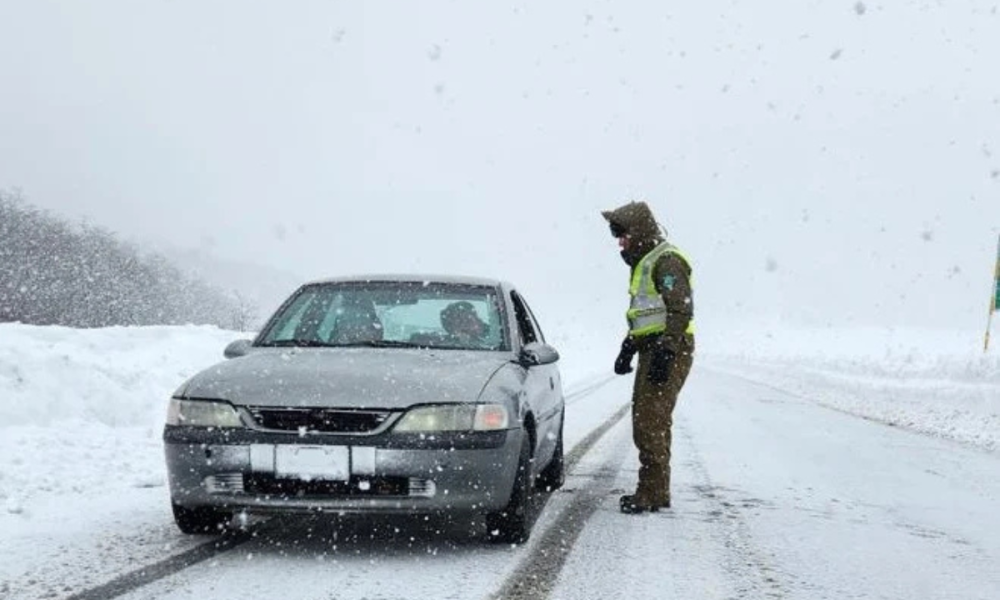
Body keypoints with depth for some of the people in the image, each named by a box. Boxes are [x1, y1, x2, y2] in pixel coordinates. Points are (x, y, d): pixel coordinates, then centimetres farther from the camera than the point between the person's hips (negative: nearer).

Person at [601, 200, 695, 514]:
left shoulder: (667, 261, -12)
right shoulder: (645, 262, 21)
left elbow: (681, 311, -20)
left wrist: (665, 353, -25)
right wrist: (627, 349, 27)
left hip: (668, 352, -11)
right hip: (652, 352, 11)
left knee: (649, 423, -12)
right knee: (652, 423, 13)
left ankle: (652, 493, -10)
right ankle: (657, 491, 20)